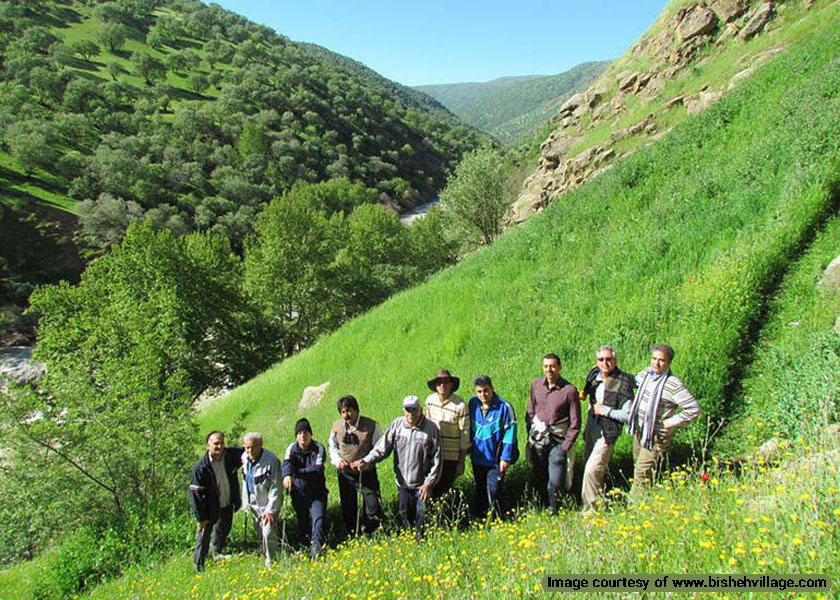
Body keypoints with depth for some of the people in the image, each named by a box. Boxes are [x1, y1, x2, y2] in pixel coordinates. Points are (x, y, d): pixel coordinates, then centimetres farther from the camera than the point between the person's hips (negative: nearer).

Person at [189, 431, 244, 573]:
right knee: (204, 533, 4)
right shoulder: (200, 467, -26)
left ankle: (217, 553, 52)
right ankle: (198, 564, 28)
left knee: (224, 529, 24)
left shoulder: (231, 454, -16)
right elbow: (196, 494, -20)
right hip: (210, 507, -5)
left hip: (228, 504, 5)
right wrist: (201, 518, -17)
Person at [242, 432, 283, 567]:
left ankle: (271, 562, 5)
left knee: (268, 533, -12)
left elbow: (276, 488, -19)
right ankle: (265, 556, 33)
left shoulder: (270, 461, -24)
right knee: (261, 534, 15)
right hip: (254, 504, 6)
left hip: (269, 504, -6)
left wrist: (271, 510, -18)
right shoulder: (244, 458, -1)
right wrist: (246, 504, 14)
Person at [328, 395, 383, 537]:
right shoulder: (337, 426, -1)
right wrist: (338, 460, -8)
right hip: (345, 473, 4)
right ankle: (352, 537, 35)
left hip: (366, 473, -3)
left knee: (372, 508, -2)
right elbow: (332, 446, 12)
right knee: (348, 509, 16)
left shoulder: (371, 426, -12)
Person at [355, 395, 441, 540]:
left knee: (422, 516, 3)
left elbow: (436, 459, -8)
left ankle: (420, 541, 27)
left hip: (422, 483, -3)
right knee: (405, 513, 18)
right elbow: (383, 447, -6)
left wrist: (429, 483, -10)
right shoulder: (397, 424, -5)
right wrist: (368, 461, -22)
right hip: (402, 482, 3)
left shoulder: (431, 428, -11)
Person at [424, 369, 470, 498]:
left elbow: (465, 434, -10)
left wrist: (461, 462, -7)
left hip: (451, 456, -4)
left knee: (445, 490, 7)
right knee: (431, 489, 11)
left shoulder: (460, 405, -16)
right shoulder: (430, 400, -3)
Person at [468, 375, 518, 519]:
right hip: (477, 458, 5)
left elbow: (510, 433, -15)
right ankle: (480, 518, 35)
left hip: (495, 460, -5)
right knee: (480, 491, 19)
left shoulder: (504, 407, -18)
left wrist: (506, 458, -15)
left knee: (494, 491, -5)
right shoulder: (473, 403, -3)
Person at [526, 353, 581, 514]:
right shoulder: (536, 385, 1)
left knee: (555, 483, -2)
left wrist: (566, 446, -8)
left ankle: (553, 512, 20)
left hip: (557, 441, -3)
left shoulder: (569, 390, -11)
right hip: (538, 439, 4)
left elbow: (575, 423, -5)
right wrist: (530, 435, 7)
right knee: (539, 479, 13)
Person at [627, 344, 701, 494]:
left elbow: (694, 409, -25)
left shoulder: (673, 385, -23)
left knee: (642, 472, -6)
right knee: (638, 464, 21)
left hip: (656, 435, -8)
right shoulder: (646, 374, 1)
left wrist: (671, 422, -20)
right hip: (639, 430, 8)